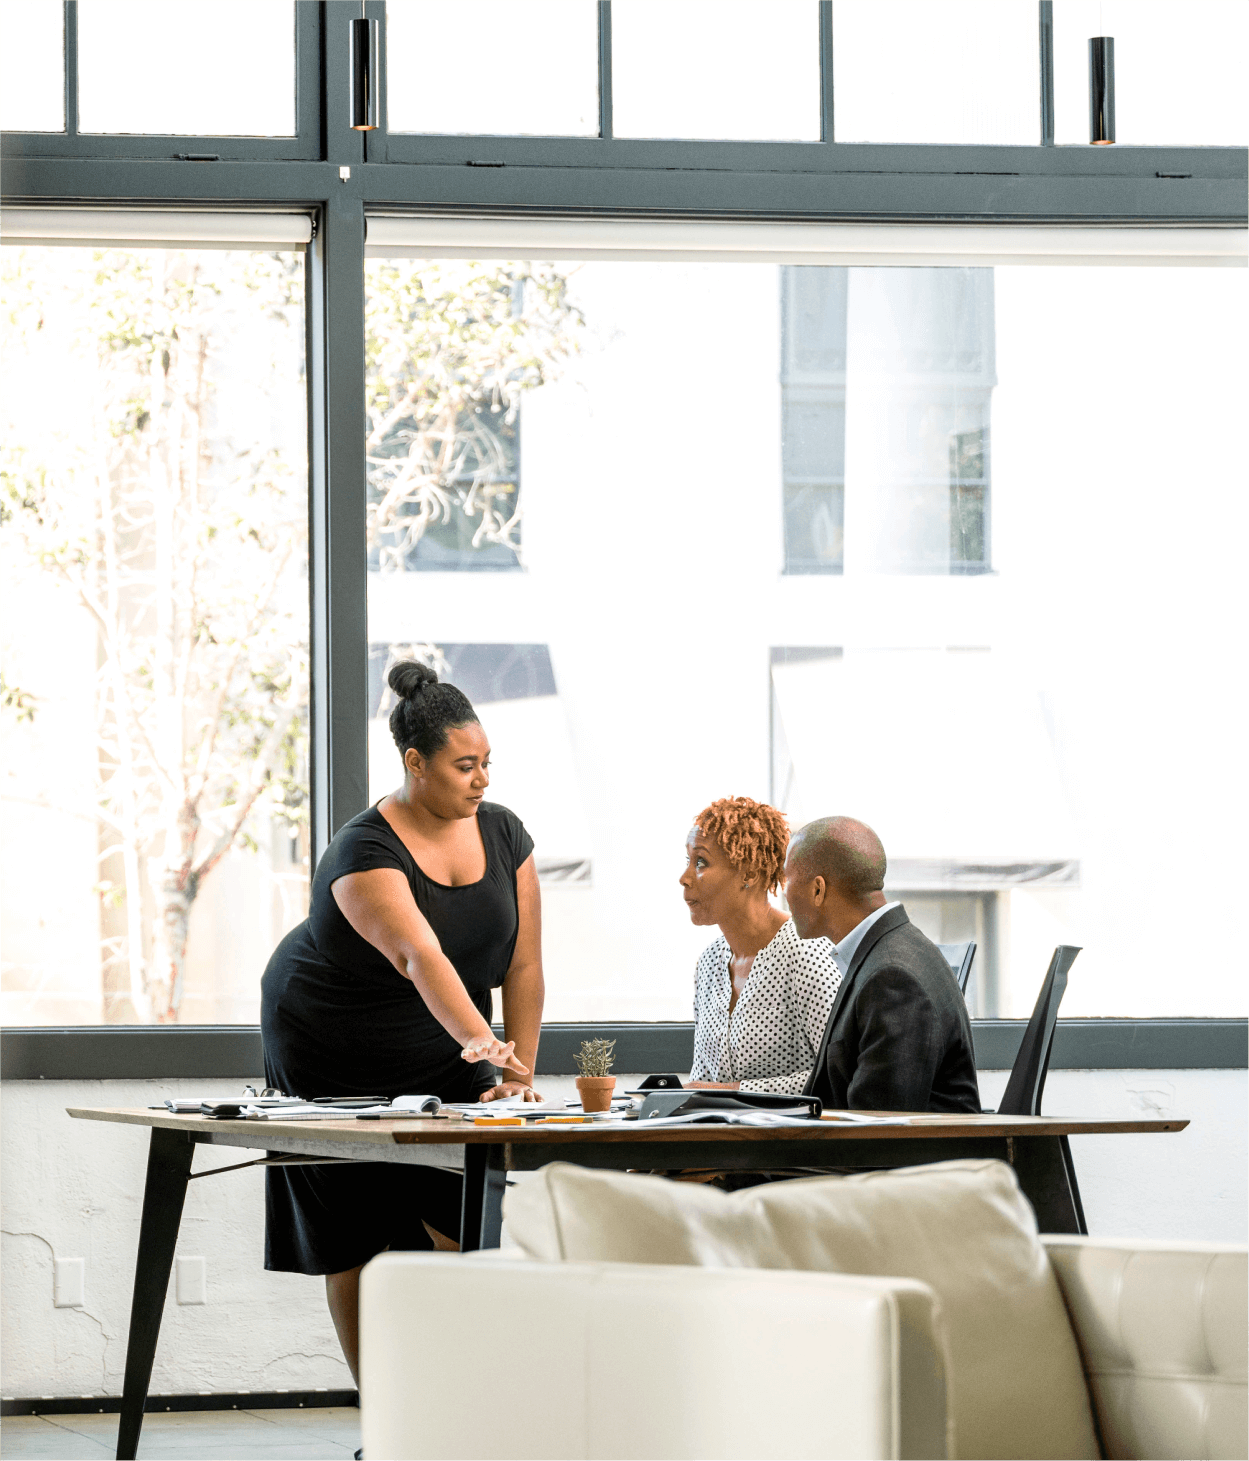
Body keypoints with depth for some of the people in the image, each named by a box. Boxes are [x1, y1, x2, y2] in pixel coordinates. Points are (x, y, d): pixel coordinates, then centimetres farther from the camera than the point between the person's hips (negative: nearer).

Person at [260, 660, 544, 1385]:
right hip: (335, 1062, -4)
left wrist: (520, 1074, -14)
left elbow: (523, 964, -6)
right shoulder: (366, 851, -27)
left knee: (468, 1229, -11)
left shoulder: (504, 835, -8)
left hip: (440, 1058, 4)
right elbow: (420, 955, -44)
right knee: (355, 1242, 2)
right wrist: (480, 1041, -58)